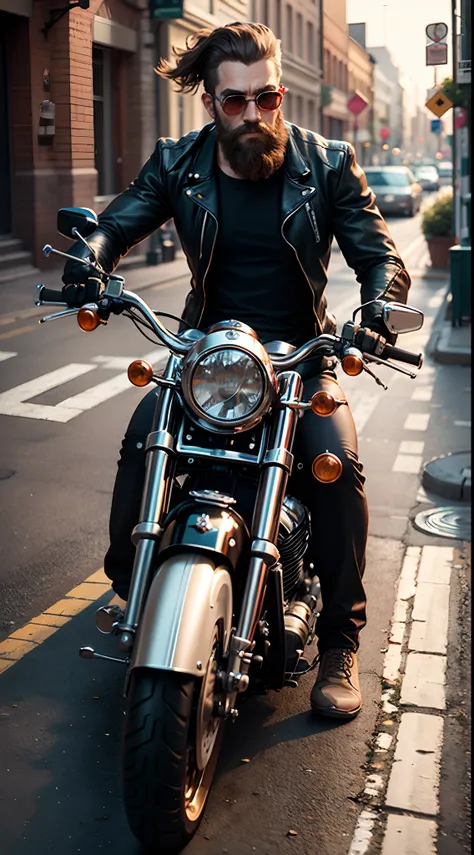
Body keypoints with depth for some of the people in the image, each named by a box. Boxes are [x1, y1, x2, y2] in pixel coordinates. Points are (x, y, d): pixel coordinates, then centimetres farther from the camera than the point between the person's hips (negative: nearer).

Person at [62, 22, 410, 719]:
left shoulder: (328, 164, -4)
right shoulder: (179, 164, 1)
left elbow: (380, 256, -5)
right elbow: (117, 223, 2)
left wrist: (377, 303, -29)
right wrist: (90, 259, -23)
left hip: (301, 353, -1)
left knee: (339, 462, -27)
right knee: (142, 439, -25)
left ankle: (340, 644, -10)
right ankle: (128, 595, -2)